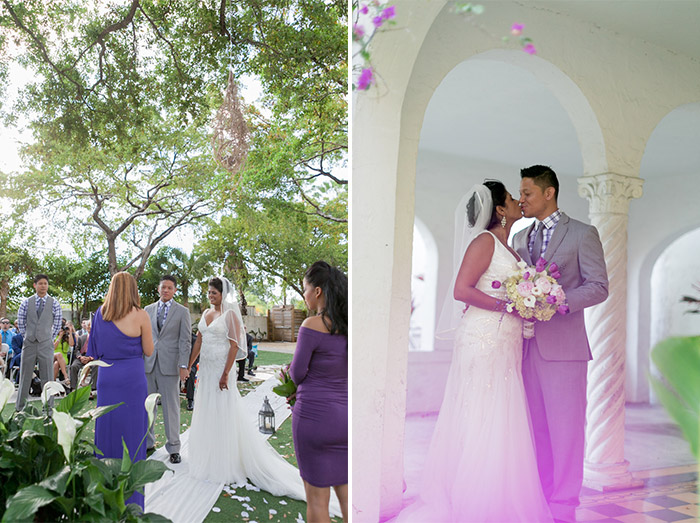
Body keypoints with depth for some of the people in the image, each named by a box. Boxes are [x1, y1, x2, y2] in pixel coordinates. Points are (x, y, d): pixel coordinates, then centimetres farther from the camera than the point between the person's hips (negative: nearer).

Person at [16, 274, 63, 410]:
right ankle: (20, 408, 18)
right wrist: (25, 336, 9)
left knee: (47, 378, 2)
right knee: (25, 377, 8)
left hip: (46, 345, -1)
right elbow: (21, 320, 13)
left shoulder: (54, 303, 1)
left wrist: (50, 338, 5)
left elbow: (57, 324, 7)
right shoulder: (27, 302, 4)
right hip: (29, 343, 1)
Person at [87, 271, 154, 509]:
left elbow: (95, 348, 11)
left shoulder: (101, 313, 3)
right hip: (132, 378, -4)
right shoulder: (140, 315, -9)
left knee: (107, 428, 15)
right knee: (131, 432, 4)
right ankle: (129, 499, 13)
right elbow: (148, 351, -2)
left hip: (106, 377, 4)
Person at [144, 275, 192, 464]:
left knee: (171, 407, 0)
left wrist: (183, 365, -10)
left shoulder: (182, 312, 2)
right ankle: (148, 442, 23)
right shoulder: (148, 310, 12)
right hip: (148, 363, 3)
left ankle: (173, 448, 9)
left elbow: (185, 340, -2)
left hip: (169, 365, -3)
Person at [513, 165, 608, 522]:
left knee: (565, 428, 1)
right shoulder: (520, 238, 16)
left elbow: (598, 287, -6)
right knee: (537, 428, 11)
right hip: (527, 346, 5)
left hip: (563, 345, -5)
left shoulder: (583, 234, 0)